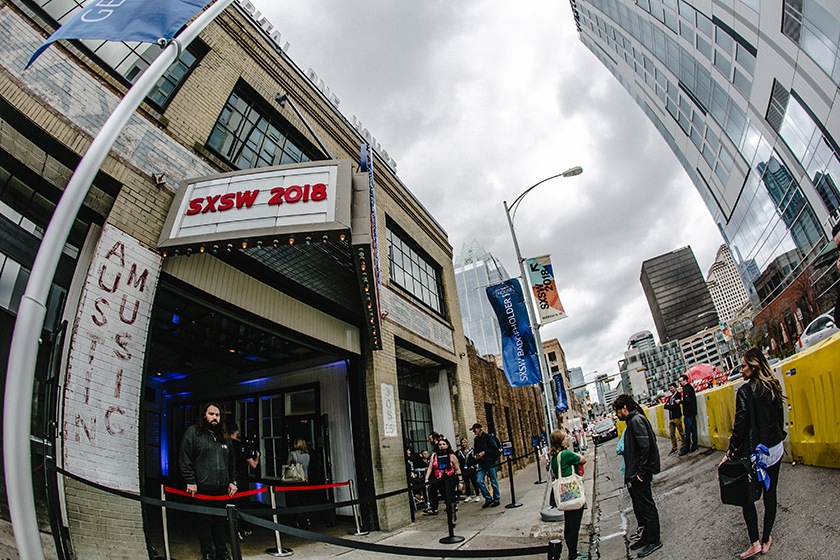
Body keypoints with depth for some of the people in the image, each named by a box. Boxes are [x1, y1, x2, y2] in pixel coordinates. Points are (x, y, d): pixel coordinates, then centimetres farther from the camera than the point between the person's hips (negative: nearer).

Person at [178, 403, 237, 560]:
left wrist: (232, 481, 15)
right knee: (204, 522, 2)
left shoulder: (224, 437, 16)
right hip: (201, 488, -5)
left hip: (222, 489, 5)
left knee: (220, 521, 10)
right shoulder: (193, 432, -1)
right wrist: (190, 481, -10)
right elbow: (184, 459, -5)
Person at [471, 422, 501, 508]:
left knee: (493, 481, 3)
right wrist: (476, 455, 2)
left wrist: (484, 452, -17)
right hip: (481, 463, 6)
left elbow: (494, 448, -11)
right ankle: (488, 498, 7)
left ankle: (497, 499, 17)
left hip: (490, 461, -6)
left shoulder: (487, 437, -7)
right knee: (479, 480, -6)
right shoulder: (476, 439, 13)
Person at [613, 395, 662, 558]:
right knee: (640, 507, 19)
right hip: (634, 474, 10)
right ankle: (646, 537, 30)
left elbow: (645, 446, -24)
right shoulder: (633, 420, 14)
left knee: (646, 506, 1)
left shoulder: (636, 420, -17)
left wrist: (641, 471, -21)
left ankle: (654, 540, 12)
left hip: (639, 474, -10)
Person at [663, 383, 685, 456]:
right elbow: (665, 406, 7)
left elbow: (675, 407, -14)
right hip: (670, 418, 7)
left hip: (677, 417, -7)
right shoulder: (670, 397, 17)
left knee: (681, 432, 2)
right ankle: (674, 448, 14)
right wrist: (671, 406, -9)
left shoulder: (678, 395, -5)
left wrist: (668, 406, -2)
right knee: (671, 434, 7)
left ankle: (683, 446, 12)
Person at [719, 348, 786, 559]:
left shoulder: (745, 391, -18)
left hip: (754, 450, -6)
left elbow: (740, 425, -18)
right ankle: (766, 540, 23)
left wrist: (730, 452, -11)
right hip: (776, 447, 6)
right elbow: (780, 417, 12)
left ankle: (755, 543, 7)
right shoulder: (773, 387, 2)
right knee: (770, 494, 13)